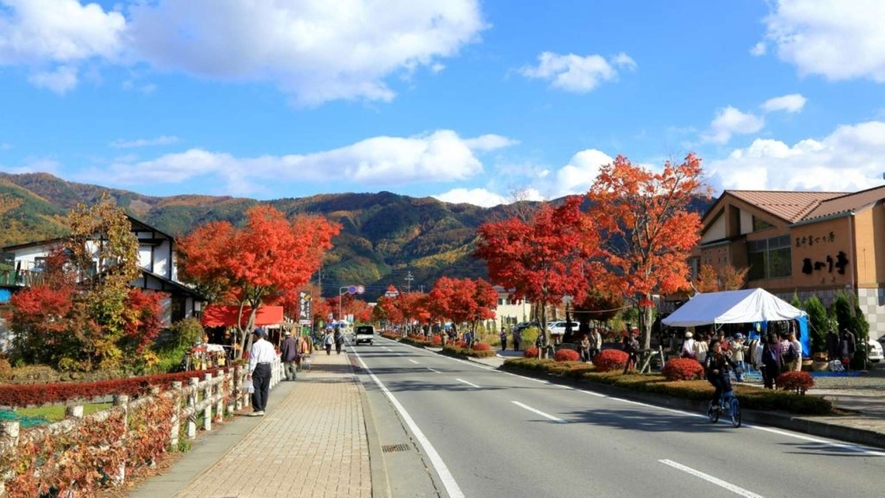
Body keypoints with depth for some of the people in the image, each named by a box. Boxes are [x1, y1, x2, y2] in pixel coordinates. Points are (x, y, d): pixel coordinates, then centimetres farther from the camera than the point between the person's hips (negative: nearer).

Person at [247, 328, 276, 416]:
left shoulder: (256, 345, -10)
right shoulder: (269, 345, 12)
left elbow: (253, 359, -14)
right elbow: (274, 356, 16)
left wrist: (250, 372, -13)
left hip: (259, 367, -7)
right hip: (268, 367, 7)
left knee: (256, 389, -4)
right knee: (265, 389, 10)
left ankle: (258, 409, -8)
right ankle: (262, 409, 13)